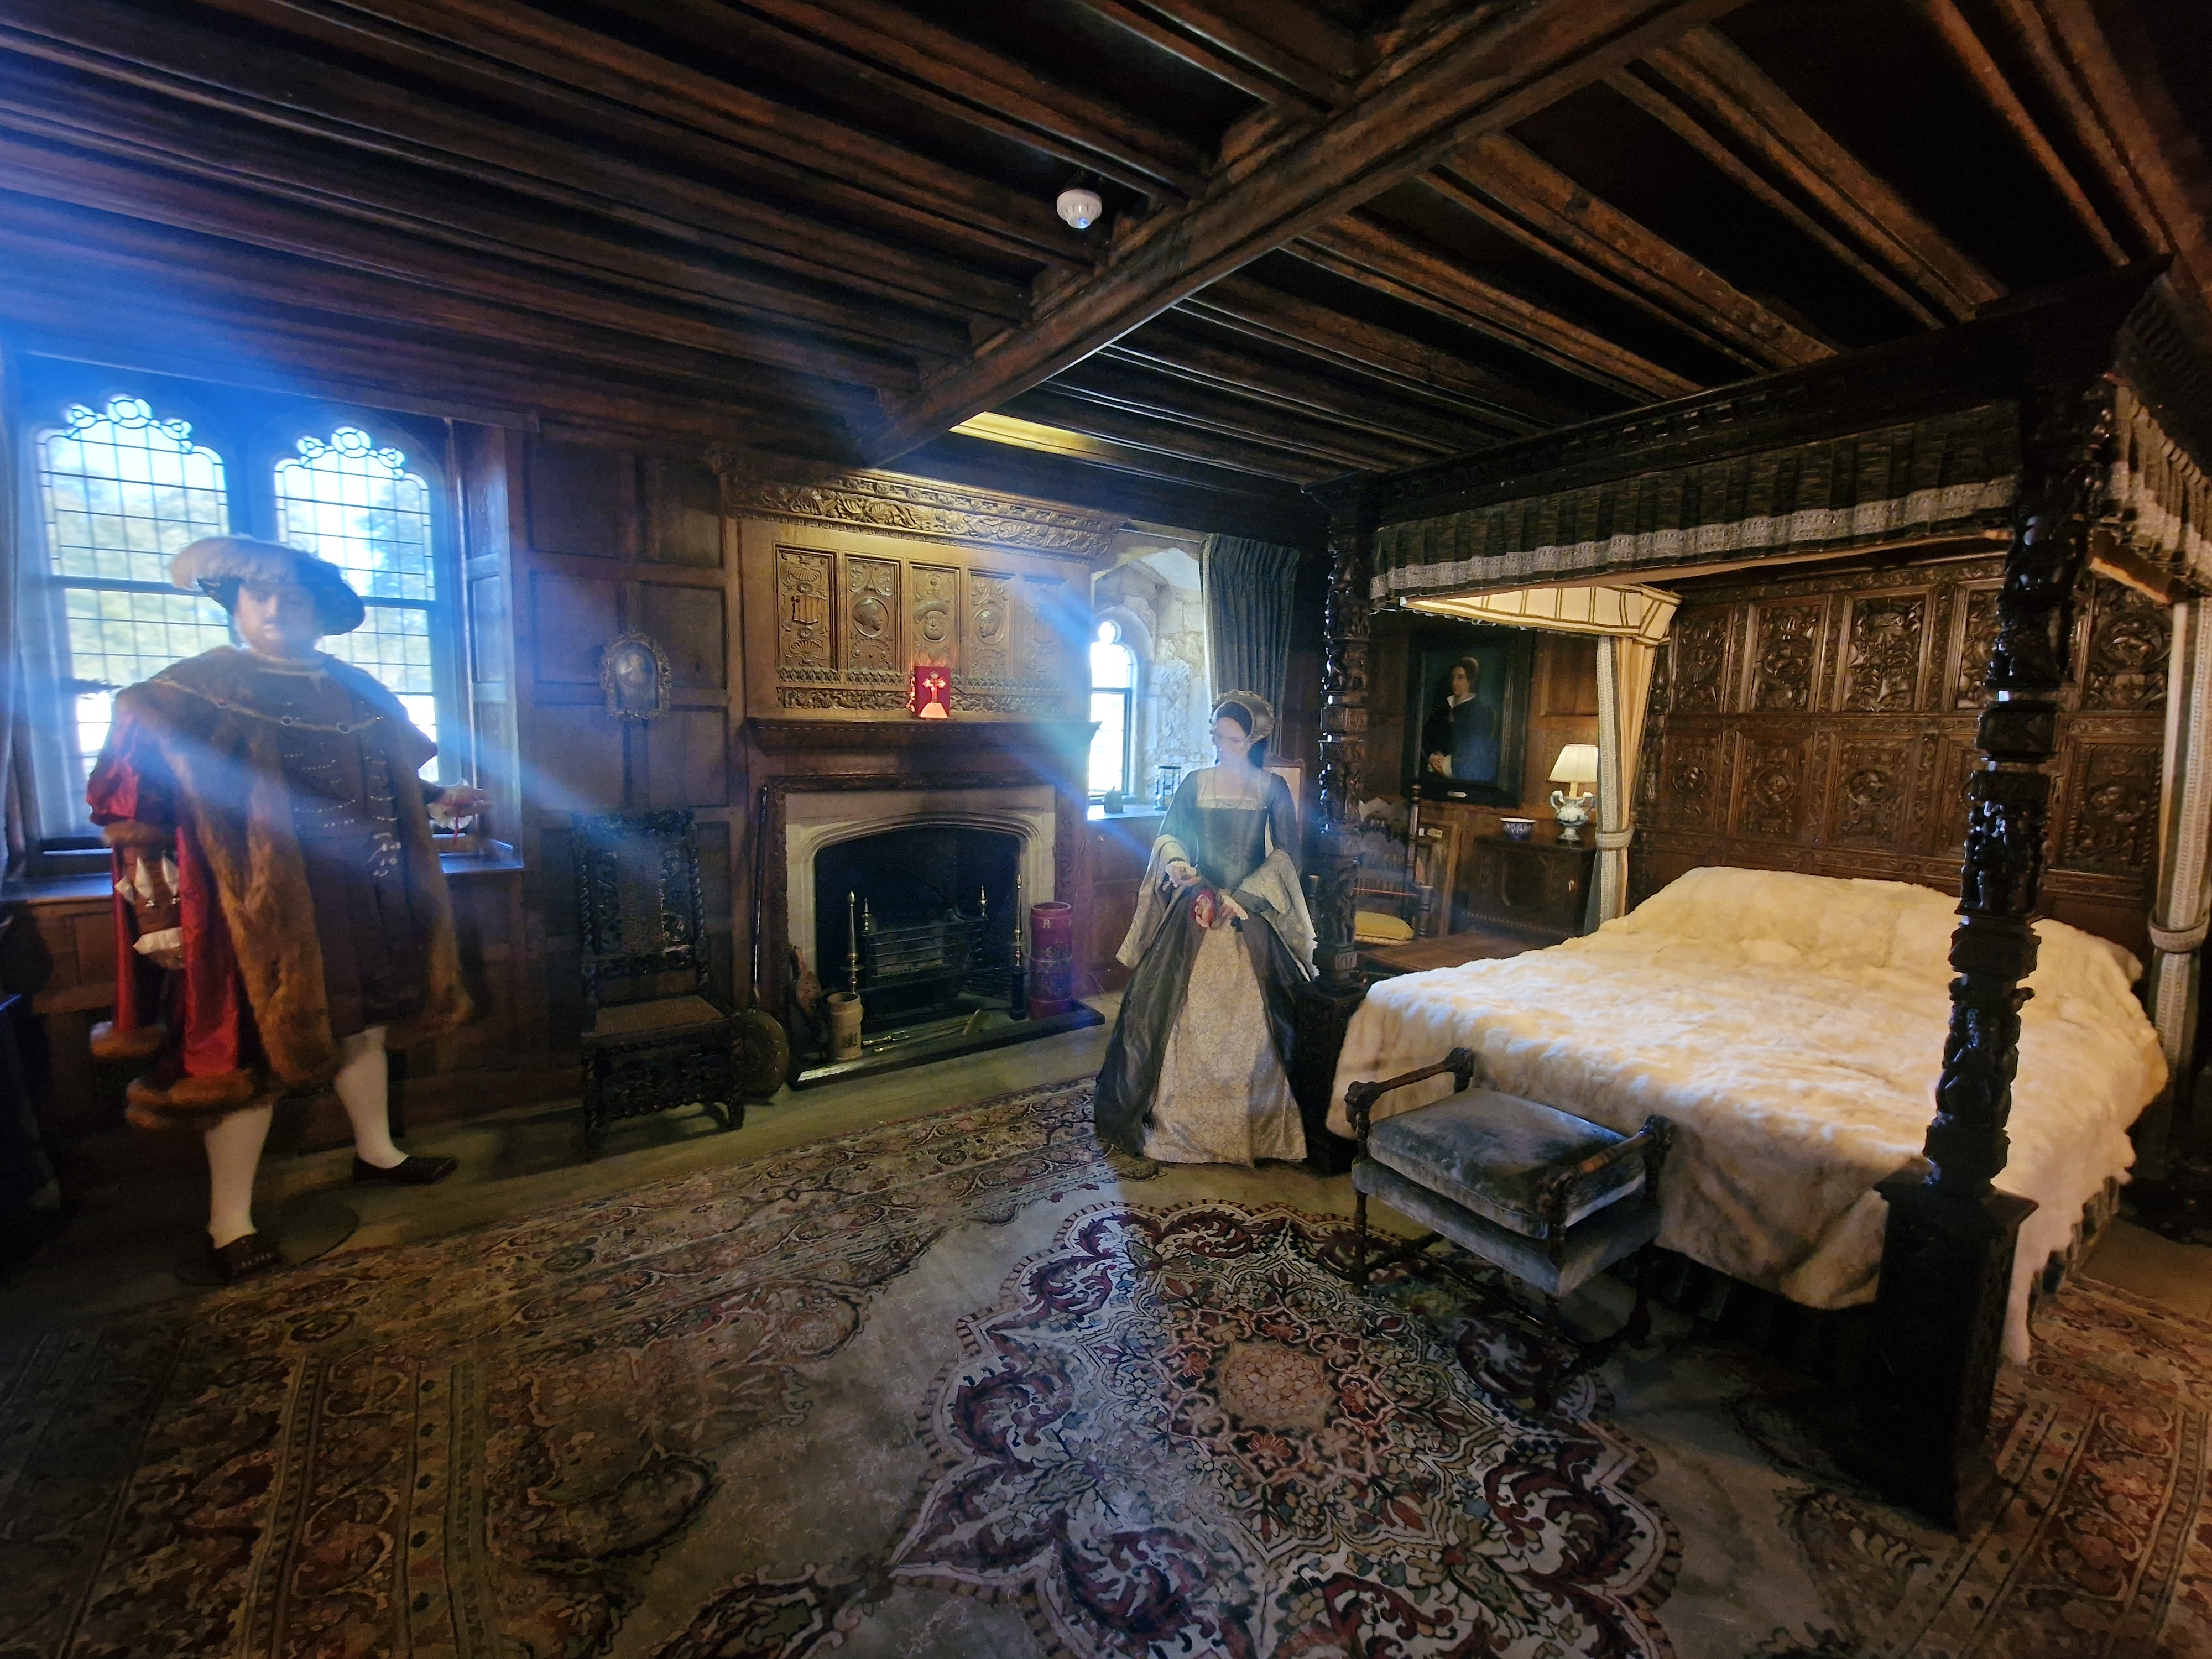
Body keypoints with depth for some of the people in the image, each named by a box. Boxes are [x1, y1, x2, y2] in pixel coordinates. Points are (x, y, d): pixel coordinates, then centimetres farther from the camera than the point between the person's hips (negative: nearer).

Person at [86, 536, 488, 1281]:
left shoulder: (356, 693, 9)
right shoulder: (192, 691, -7)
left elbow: (390, 782, 23)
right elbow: (134, 806, -10)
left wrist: (440, 801, 9)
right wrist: (160, 911, -14)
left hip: (358, 906, 5)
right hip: (258, 910, -5)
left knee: (364, 1025, 16)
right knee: (252, 1053, 2)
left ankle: (376, 1151, 35)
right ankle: (229, 1222, 17)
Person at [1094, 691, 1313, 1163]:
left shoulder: (1273, 788, 0)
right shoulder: (1195, 783, 6)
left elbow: (1286, 856, -5)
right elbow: (1168, 836, 1)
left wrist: (1242, 897, -16)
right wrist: (1175, 862, -23)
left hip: (1252, 913, -2)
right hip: (1195, 909, 2)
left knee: (1250, 1017, 0)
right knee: (1178, 1010, 1)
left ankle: (1253, 1124, 13)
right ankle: (1180, 1113, 15)